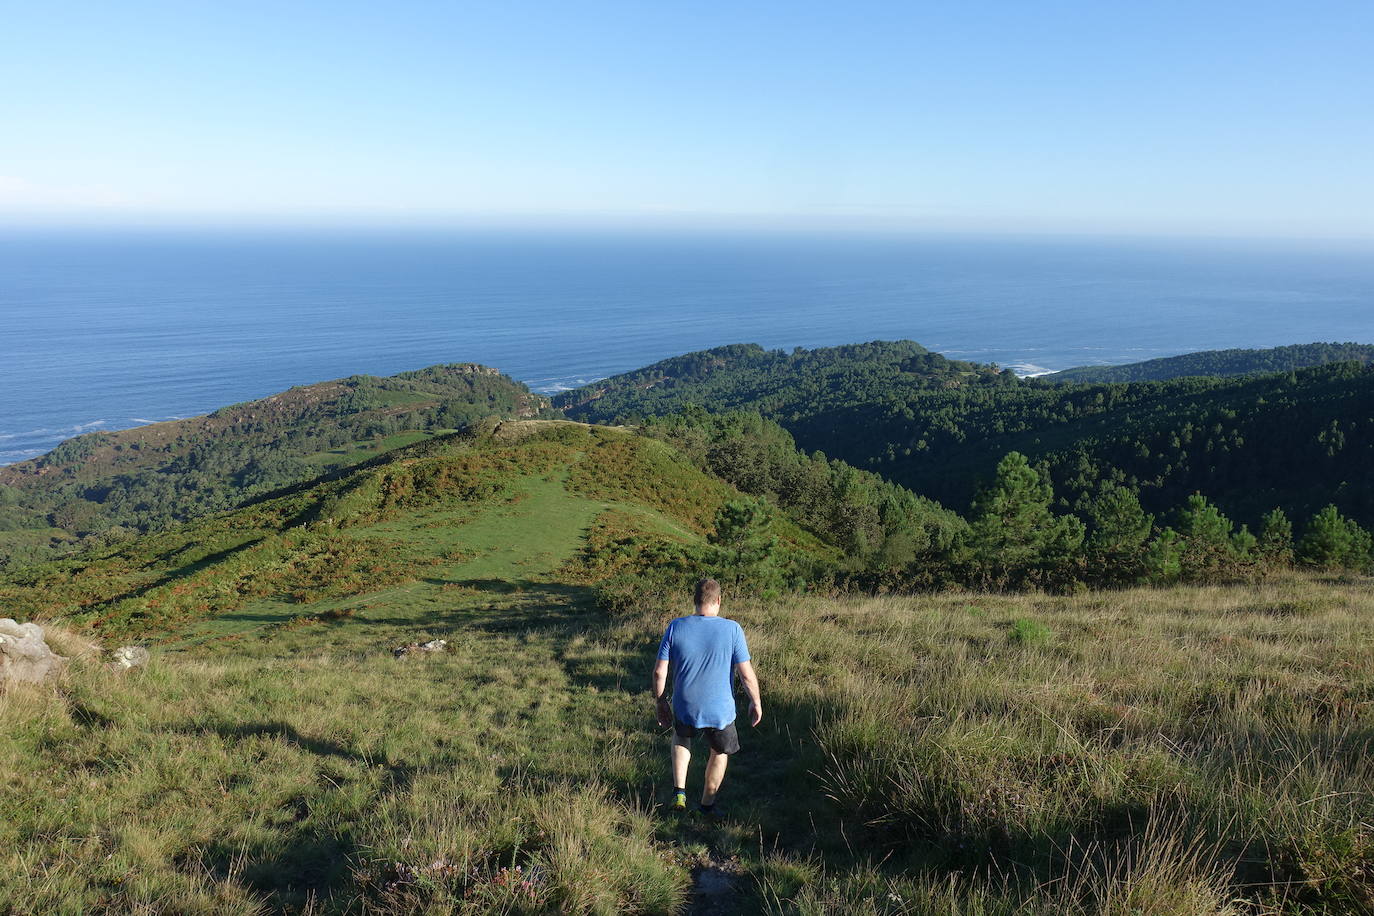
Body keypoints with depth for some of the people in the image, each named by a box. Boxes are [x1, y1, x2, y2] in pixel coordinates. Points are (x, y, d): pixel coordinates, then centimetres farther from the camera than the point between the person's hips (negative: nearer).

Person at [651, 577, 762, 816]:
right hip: (721, 711, -1)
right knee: (721, 752, 27)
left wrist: (661, 702, 7)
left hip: (685, 708, 2)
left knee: (681, 739, 33)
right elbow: (746, 674, -13)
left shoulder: (676, 627, -11)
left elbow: (659, 671, -8)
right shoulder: (732, 629, -15)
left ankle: (679, 791, 22)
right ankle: (708, 803, 37)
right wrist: (756, 702, 2)